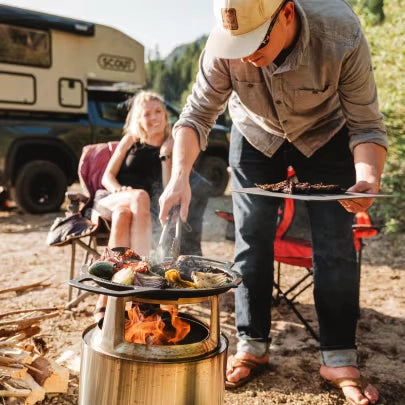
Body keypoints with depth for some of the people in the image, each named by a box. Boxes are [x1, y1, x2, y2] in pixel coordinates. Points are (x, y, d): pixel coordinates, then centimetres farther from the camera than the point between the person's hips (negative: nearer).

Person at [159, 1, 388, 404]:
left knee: (335, 245, -7)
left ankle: (339, 359, 7)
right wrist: (179, 176, -35)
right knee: (251, 241, -2)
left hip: (325, 134, -1)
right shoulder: (223, 45, -30)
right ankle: (252, 346, 14)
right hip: (256, 136, 2)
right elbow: (196, 116, -19)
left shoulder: (341, 34, -34)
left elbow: (366, 125, -26)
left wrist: (368, 177, -45)